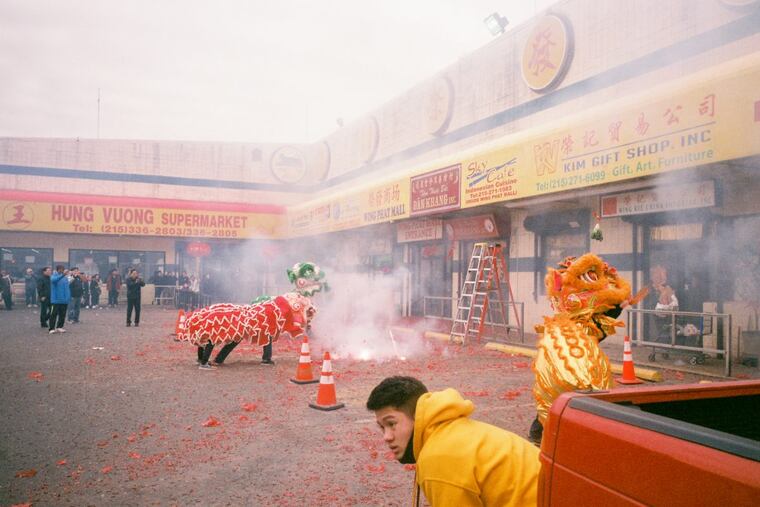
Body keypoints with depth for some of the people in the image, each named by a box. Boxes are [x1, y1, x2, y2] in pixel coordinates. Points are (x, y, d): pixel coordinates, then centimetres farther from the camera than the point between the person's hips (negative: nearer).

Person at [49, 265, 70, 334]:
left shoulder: (65, 277, 10)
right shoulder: (54, 276, -5)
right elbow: (54, 280, -30)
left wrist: (69, 297, 12)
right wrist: (62, 275, -44)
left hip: (64, 300, 5)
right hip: (56, 299, -5)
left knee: (62, 314, 10)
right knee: (54, 314, -4)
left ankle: (59, 327, 20)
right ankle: (51, 328, -2)